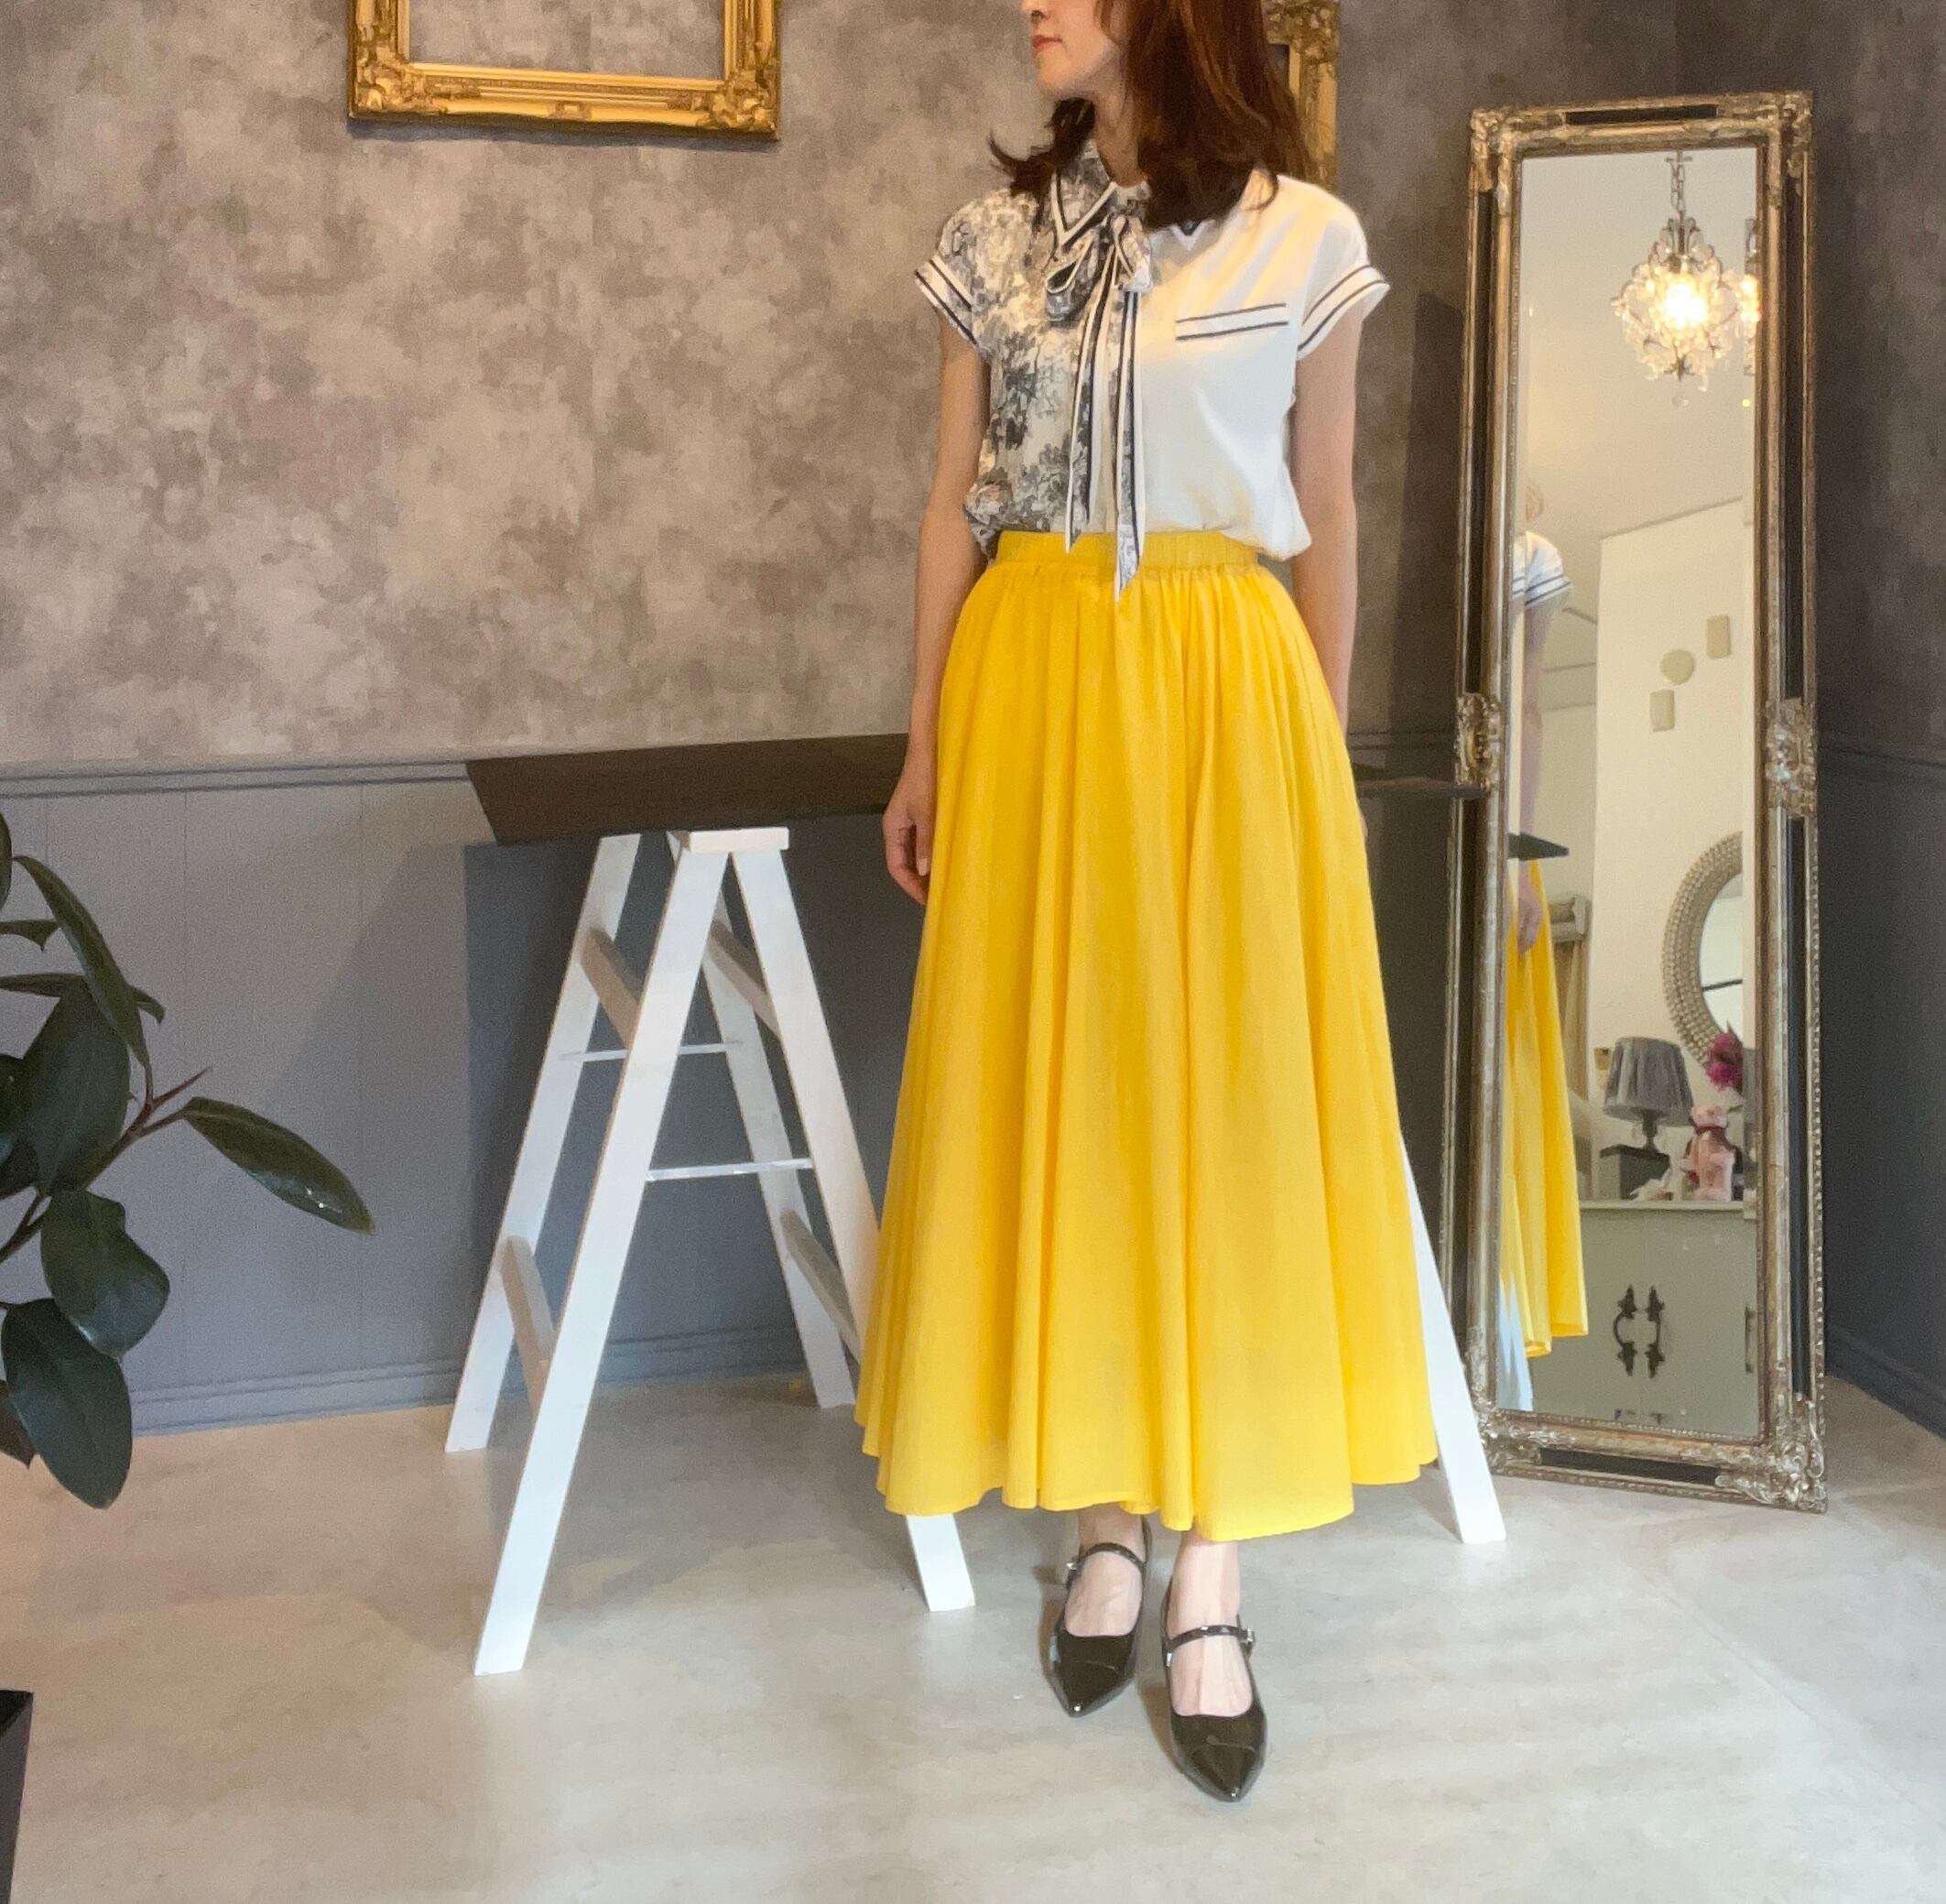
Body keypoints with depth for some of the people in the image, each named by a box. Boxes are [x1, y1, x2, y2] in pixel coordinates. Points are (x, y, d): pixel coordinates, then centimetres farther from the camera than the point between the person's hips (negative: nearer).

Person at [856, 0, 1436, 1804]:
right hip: (1029, 676, 3)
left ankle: (1210, 1586, 7)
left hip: (1221, 682, -2)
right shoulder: (993, 238, 8)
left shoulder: (1301, 238, 2)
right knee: (1054, 1084, 4)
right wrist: (925, 743, 8)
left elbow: (1326, 516, 7)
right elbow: (952, 502, 10)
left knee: (1228, 1095, -2)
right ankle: (1106, 1514, 19)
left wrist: (1325, 752, 7)